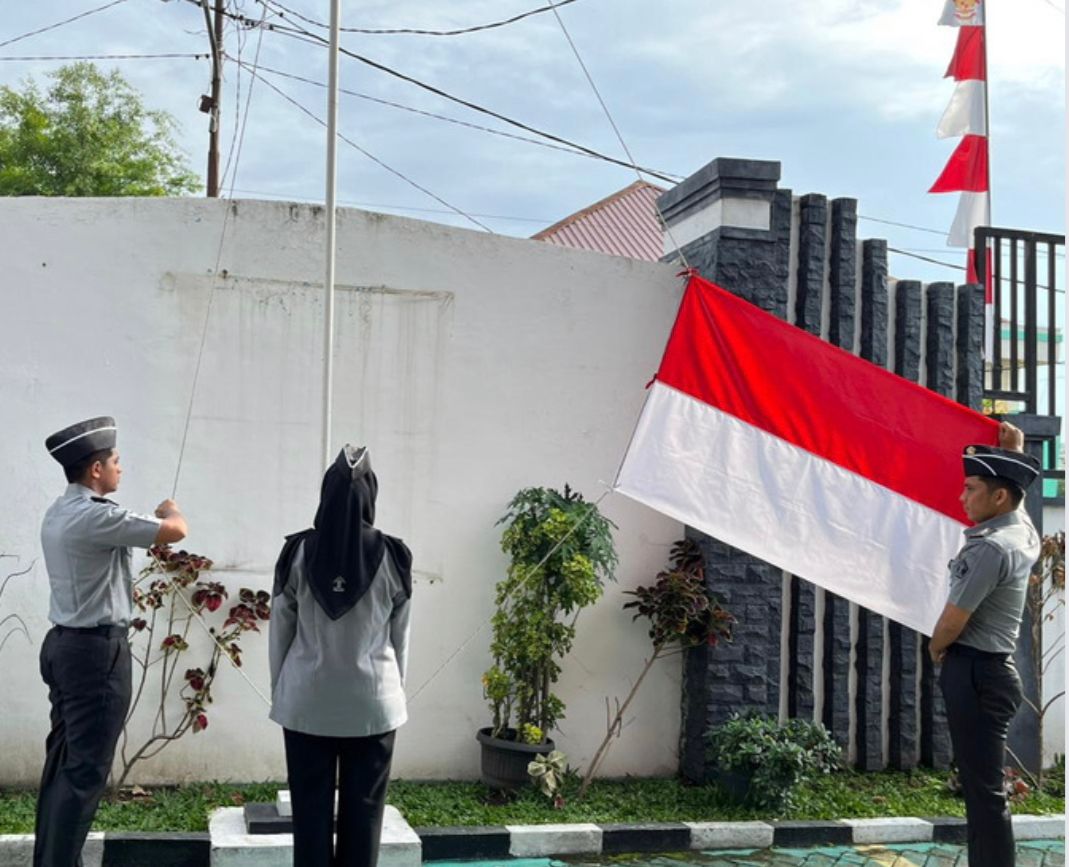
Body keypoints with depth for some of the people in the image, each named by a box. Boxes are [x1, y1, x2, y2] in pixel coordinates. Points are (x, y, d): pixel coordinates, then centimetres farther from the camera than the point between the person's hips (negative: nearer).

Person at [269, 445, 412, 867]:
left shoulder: (299, 552, -5)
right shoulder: (392, 556, -6)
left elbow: (280, 630, 2)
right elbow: (400, 636, 2)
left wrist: (278, 691, 13)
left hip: (307, 699, 0)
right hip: (372, 701, 0)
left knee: (311, 806, 8)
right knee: (363, 807, 8)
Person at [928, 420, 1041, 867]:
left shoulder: (990, 549, -21)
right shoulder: (1022, 530, 8)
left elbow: (952, 622, -17)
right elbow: (1015, 493, 35)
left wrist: (935, 648, 2)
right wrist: (1014, 451, 31)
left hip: (975, 673, -10)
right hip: (988, 669, 10)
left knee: (983, 789, -8)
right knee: (982, 785, 14)